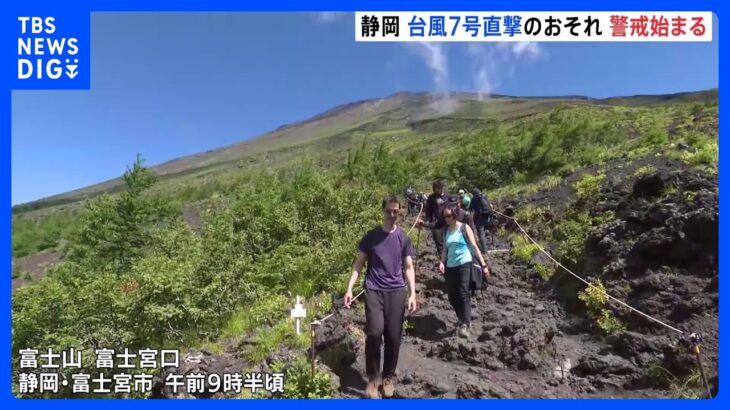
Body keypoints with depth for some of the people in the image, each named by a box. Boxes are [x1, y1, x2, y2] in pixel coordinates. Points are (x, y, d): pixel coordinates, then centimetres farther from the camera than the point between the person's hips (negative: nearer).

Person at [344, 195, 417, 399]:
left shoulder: (403, 238, 5)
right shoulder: (371, 236, 2)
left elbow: (409, 267, 7)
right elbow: (358, 263, 4)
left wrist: (413, 294, -2)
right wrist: (349, 289, -4)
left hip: (396, 292, 1)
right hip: (374, 291, -1)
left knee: (393, 337, 3)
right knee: (374, 333, -13)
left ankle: (389, 377, 23)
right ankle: (373, 377, 6)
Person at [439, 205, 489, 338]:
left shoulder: (465, 228, -1)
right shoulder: (446, 231, 12)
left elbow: (474, 247, -2)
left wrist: (483, 265, -4)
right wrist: (442, 262, -3)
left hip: (465, 264, -5)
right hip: (451, 266, 5)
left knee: (463, 294, -15)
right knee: (452, 296, 6)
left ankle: (465, 325, -12)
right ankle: (464, 320, 26)